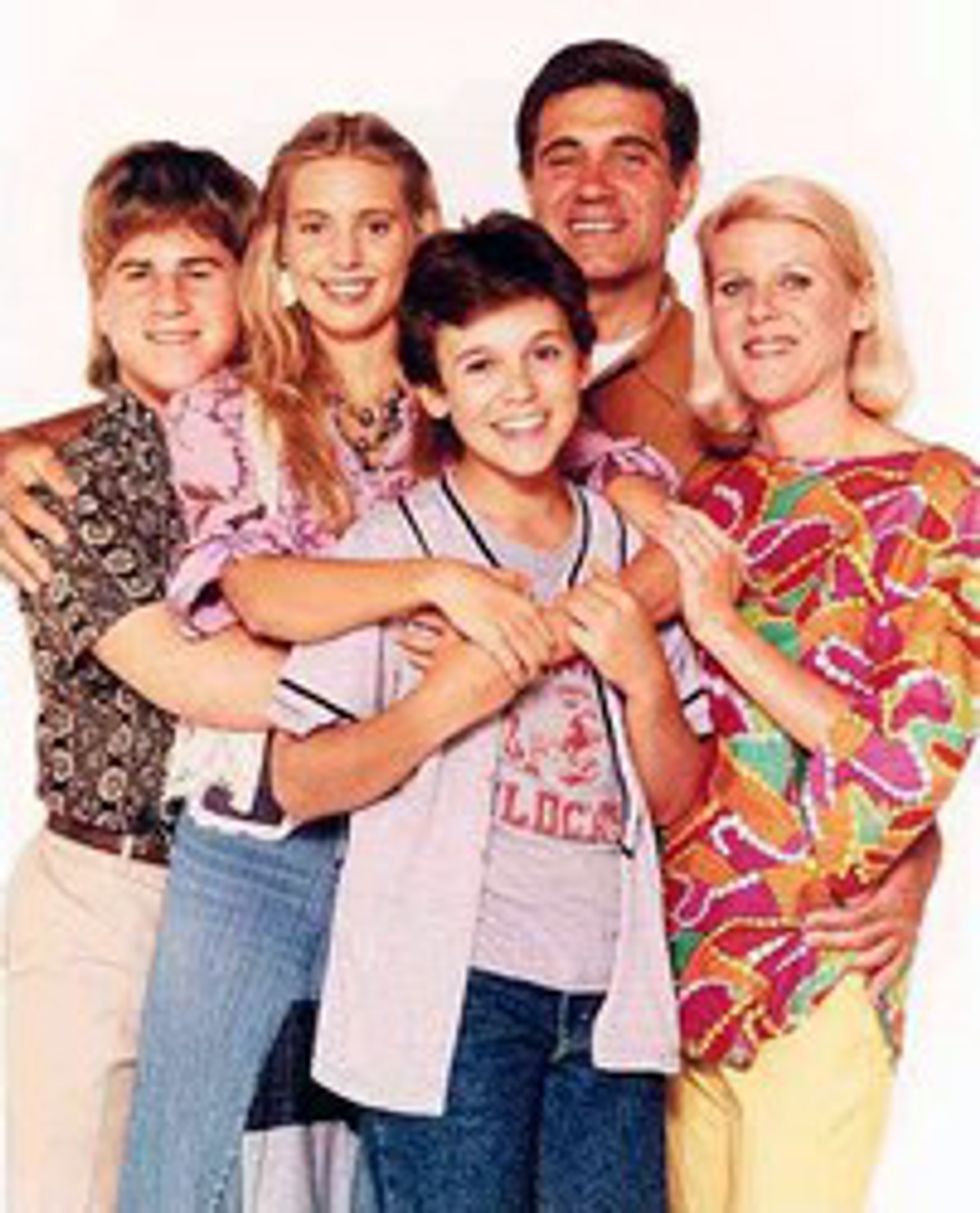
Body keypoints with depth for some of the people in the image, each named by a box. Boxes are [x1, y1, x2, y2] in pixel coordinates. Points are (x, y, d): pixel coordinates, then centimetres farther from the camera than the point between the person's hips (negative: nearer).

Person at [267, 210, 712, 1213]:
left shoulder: (628, 548, 11)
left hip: (608, 997, 4)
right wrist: (442, 704, -18)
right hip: (450, 990, -4)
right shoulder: (390, 546, -2)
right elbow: (298, 783, -5)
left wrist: (645, 680, -5)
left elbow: (676, 801, 13)